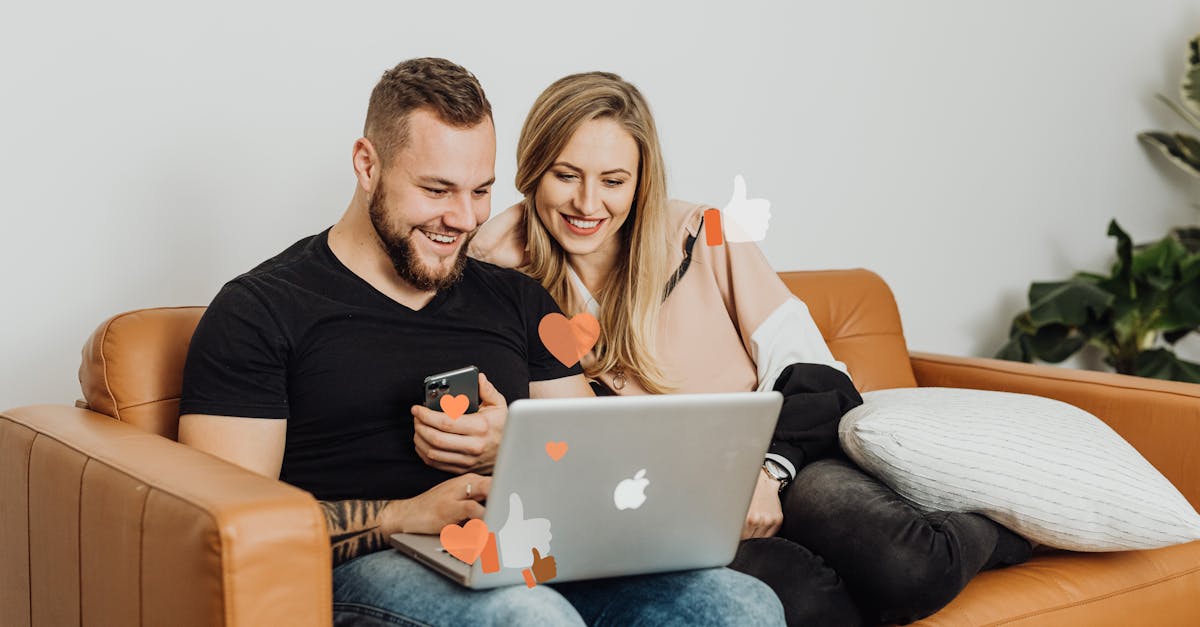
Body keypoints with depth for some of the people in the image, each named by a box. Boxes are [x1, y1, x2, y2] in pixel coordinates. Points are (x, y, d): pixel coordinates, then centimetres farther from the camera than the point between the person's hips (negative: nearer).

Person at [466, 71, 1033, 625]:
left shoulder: (706, 239, 3)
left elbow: (812, 374, 0)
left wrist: (765, 468, -18)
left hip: (782, 462, 1)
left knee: (909, 569, -30)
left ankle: (990, 530, 5)